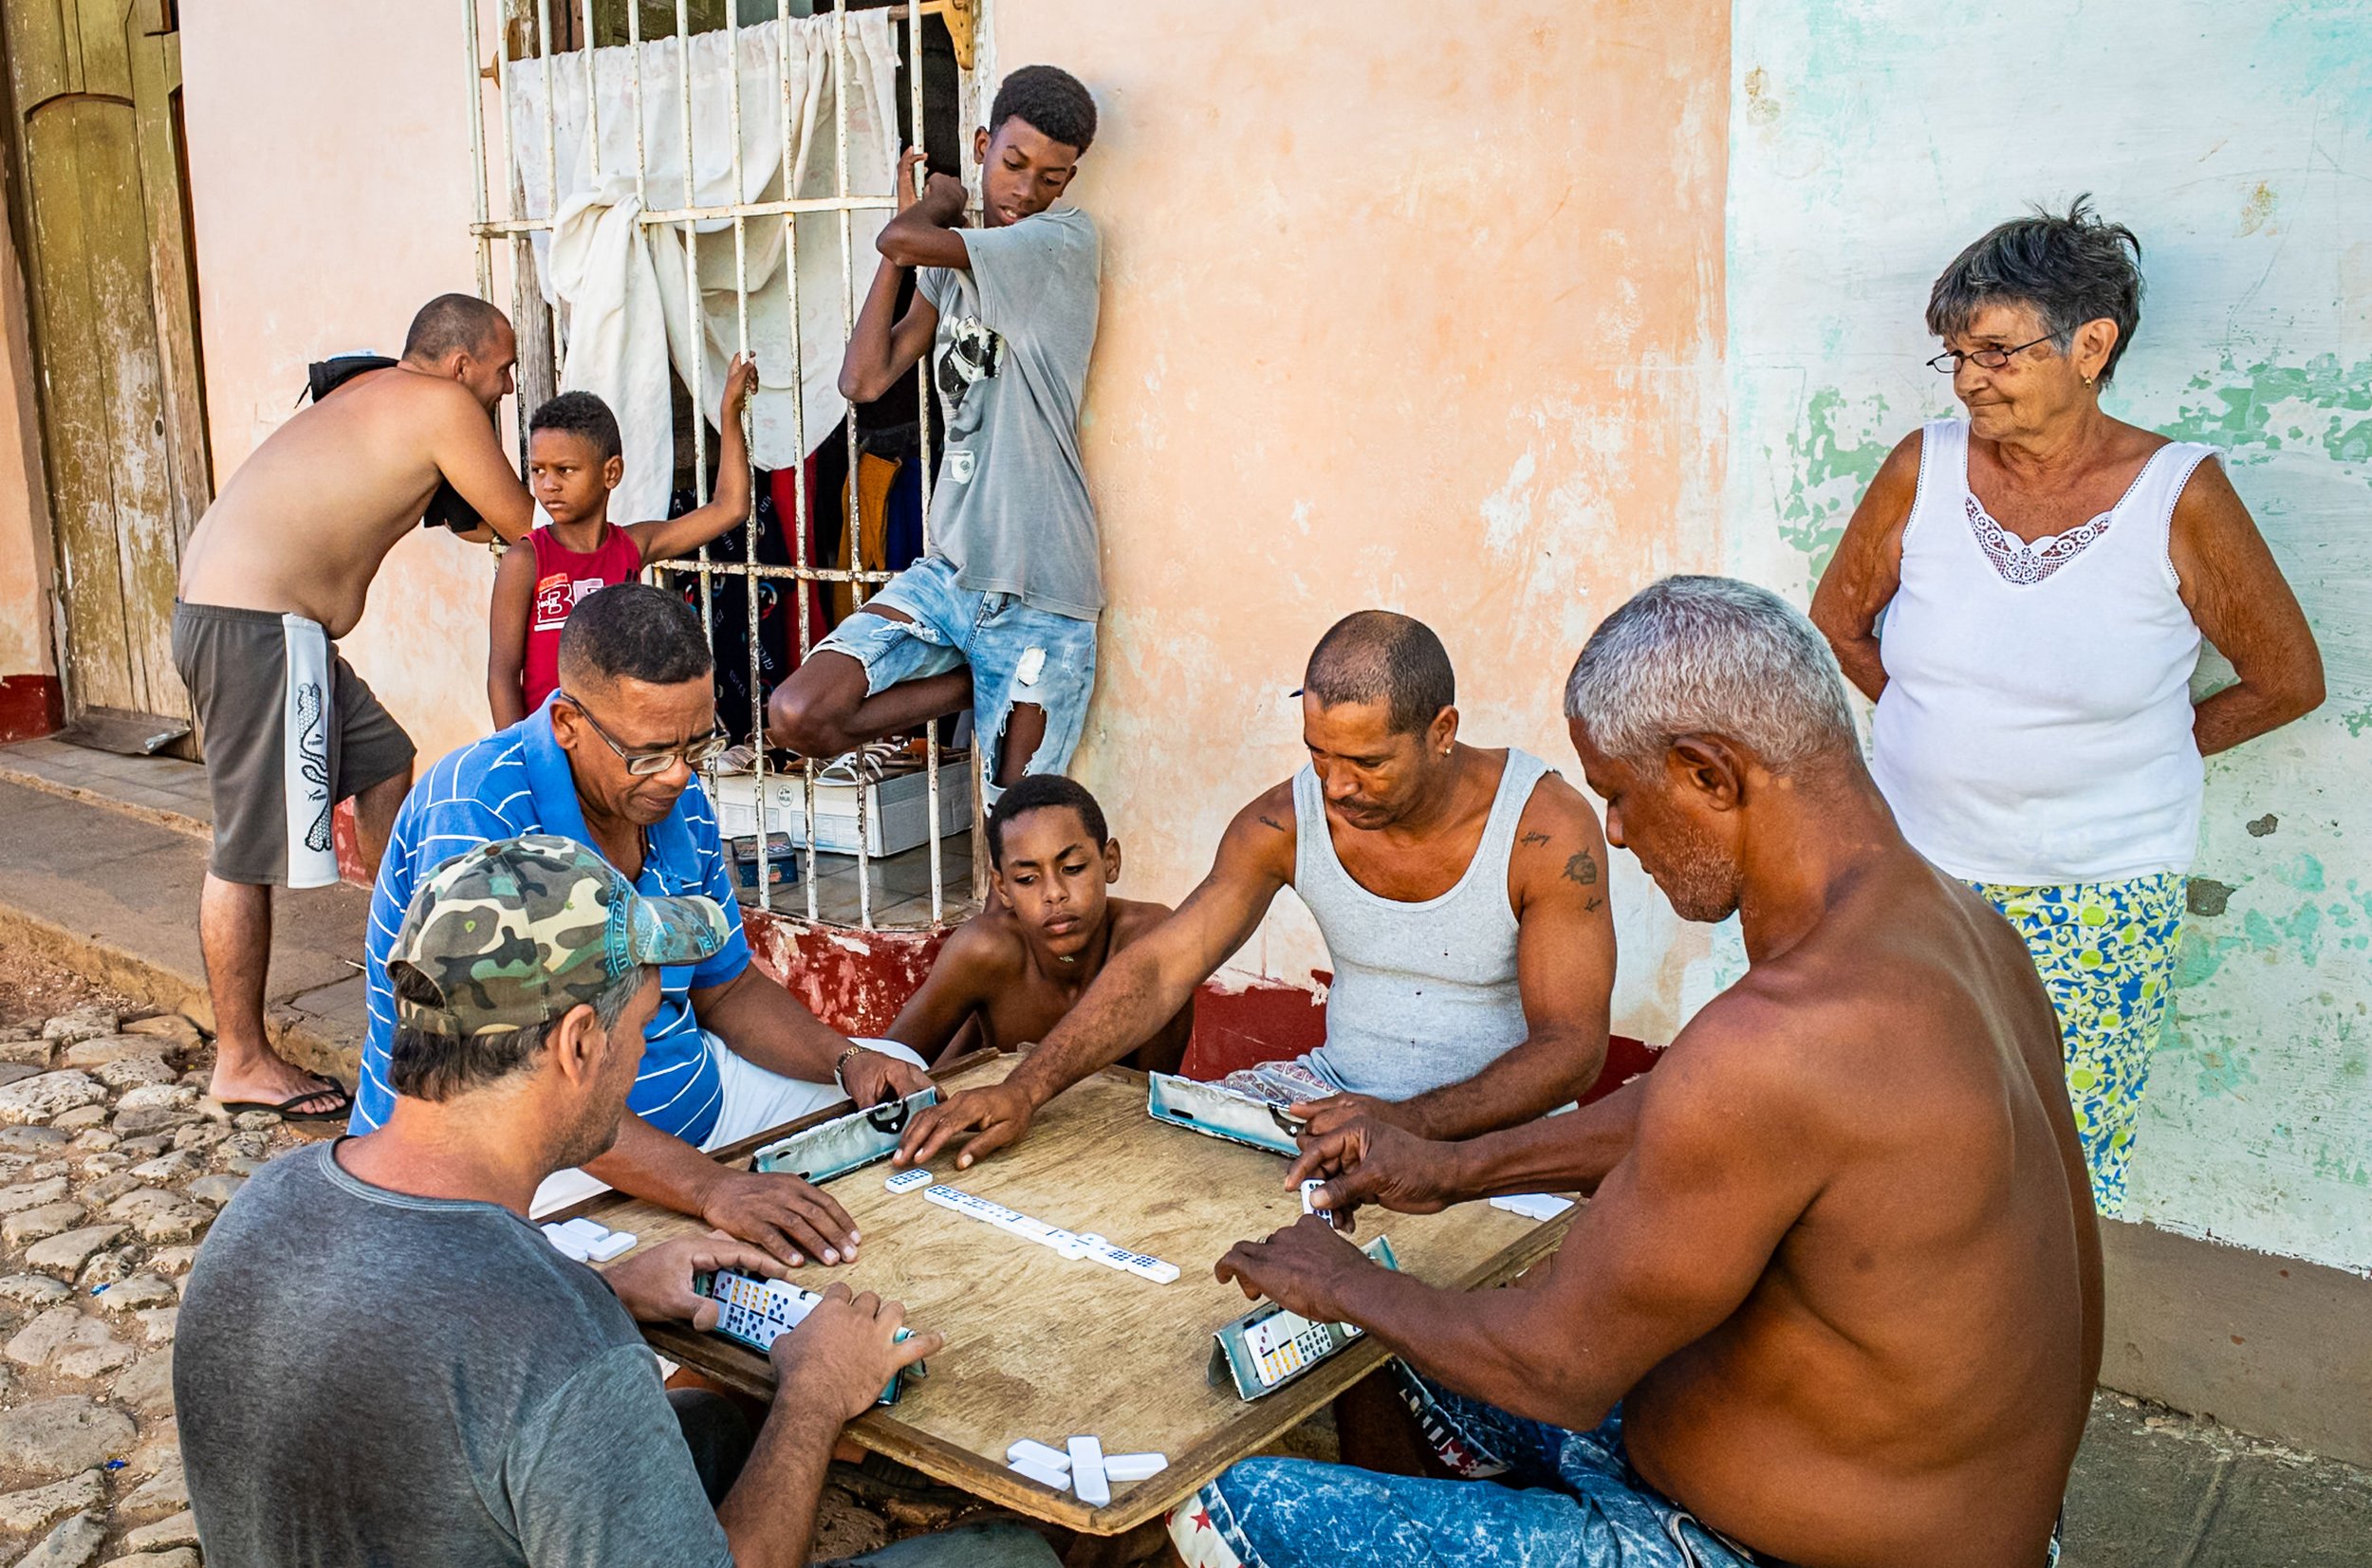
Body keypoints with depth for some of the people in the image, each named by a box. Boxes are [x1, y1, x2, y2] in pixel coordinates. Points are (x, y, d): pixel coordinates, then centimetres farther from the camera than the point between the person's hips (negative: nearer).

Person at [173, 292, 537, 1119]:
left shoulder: (374, 393, 19)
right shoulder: (442, 404, -8)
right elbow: (523, 525, -3)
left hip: (222, 607, 10)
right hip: (255, 626, -10)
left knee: (383, 761, 22)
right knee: (249, 849, -3)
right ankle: (241, 1064, 6)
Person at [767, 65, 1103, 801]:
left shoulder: (1067, 240, -10)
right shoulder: (950, 264, 12)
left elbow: (900, 240, -20)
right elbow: (864, 379, 2)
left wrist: (941, 200, 5)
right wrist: (917, 215, 6)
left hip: (1039, 595, -6)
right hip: (947, 571, 6)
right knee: (796, 716, -8)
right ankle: (981, 685, 9)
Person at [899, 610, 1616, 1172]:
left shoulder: (1546, 827, -17)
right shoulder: (1287, 821, -7)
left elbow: (1571, 1045, -17)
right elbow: (1158, 967, -8)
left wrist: (1412, 1123, -33)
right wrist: (1025, 1089, -21)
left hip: (1497, 1129, -3)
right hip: (1336, 1094, 4)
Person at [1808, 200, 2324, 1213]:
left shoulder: (2178, 498, -10)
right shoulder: (1922, 469, -4)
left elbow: (2288, 680, 2)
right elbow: (1837, 616, 13)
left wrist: (2137, 747, 4)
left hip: (2097, 900, -2)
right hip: (1912, 865, 2)